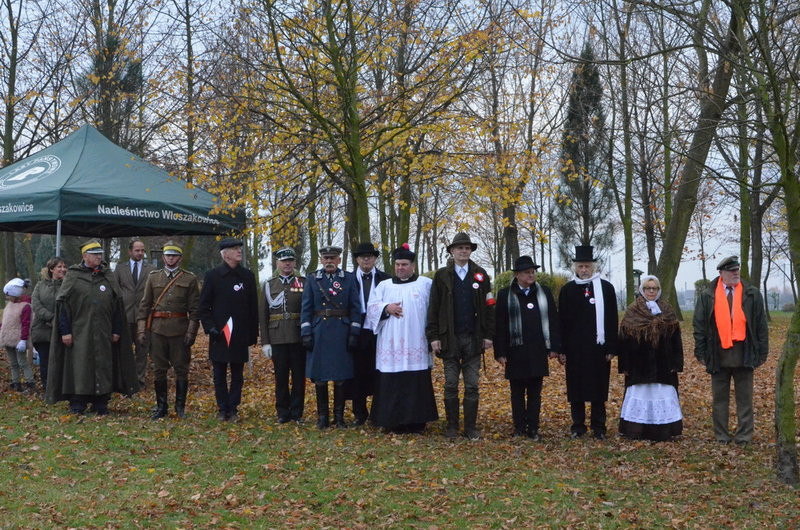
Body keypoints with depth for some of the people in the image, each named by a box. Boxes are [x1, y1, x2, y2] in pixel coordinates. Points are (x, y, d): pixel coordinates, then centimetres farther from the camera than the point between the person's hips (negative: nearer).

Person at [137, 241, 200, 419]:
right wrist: (141, 329, 1)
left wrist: (192, 331, -7)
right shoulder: (153, 277, 10)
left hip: (180, 330, -2)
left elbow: (195, 308, 1)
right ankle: (161, 407, 15)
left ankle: (180, 407, 13)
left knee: (181, 370, 3)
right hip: (157, 329, 2)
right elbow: (144, 304, 9)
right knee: (159, 370, 5)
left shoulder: (190, 279, 4)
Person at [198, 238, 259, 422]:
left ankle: (233, 409, 13)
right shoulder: (213, 276, 1)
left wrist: (253, 334, 7)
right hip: (219, 335, -2)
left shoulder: (247, 276, 7)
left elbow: (253, 307, 9)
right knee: (219, 374, 4)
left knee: (237, 375, 5)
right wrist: (210, 327, -8)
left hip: (241, 336, 2)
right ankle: (222, 409, 13)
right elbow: (203, 306, 3)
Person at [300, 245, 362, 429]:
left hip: (342, 334, 0)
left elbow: (355, 308, 4)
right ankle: (322, 416, 12)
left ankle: (339, 416, 11)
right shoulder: (312, 279, 8)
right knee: (319, 377, 2)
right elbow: (306, 308, 5)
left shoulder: (349, 279, 6)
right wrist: (306, 333, -4)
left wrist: (354, 333, -3)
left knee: (341, 377, 2)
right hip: (319, 334, 0)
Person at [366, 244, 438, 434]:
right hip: (390, 346, 2)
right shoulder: (384, 286, 17)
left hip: (416, 345, -2)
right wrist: (387, 308, -10)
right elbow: (372, 307, 9)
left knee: (417, 383, -4)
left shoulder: (426, 284, 9)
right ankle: (392, 421, 5)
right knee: (390, 384, -2)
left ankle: (416, 421, 4)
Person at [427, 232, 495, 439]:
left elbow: (488, 307, 6)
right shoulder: (441, 275, 4)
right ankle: (452, 426, 13)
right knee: (451, 385, 4)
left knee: (472, 386, 3)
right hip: (450, 338, -1)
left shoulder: (481, 275, 8)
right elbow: (433, 308, 2)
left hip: (473, 338, 1)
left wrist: (488, 335, 0)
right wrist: (433, 337, -4)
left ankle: (471, 427, 10)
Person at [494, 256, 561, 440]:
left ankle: (533, 428, 12)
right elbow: (499, 326, -1)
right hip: (516, 352, -1)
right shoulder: (505, 295, 1)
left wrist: (554, 347, 1)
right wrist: (500, 352, -6)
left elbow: (553, 321, 8)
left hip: (538, 352, 2)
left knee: (535, 392, 6)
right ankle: (519, 428, 14)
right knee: (517, 393, 6)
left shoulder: (544, 293, 8)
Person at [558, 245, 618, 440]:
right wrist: (561, 350, 0)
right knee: (576, 388, 5)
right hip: (574, 349, 1)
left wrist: (610, 349, -4)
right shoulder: (567, 290, 6)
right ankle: (578, 426, 15)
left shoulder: (606, 288, 2)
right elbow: (562, 322, 5)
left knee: (598, 388, 3)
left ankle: (599, 427, 12)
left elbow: (612, 320, 1)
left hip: (598, 348, -1)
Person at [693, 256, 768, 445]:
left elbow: (761, 325, 6)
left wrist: (762, 352, 2)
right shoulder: (707, 296, 3)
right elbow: (699, 326, 5)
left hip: (744, 356, 0)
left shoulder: (752, 295, 5)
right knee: (720, 398, 8)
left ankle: (744, 435, 13)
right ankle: (721, 435, 16)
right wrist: (701, 352, -1)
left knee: (744, 398, 6)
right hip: (718, 356, 0)